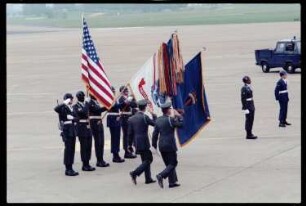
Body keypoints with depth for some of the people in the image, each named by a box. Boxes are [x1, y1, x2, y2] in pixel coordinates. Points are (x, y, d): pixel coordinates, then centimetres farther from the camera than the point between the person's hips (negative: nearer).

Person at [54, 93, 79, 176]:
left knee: (72, 149, 10)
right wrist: (65, 103, -27)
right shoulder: (63, 108, -9)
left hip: (72, 131, 8)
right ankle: (68, 169, -3)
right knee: (68, 149, -7)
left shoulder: (71, 108, 15)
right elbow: (56, 109, -30)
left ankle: (70, 168, 16)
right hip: (66, 130, -8)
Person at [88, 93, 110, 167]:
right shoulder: (90, 103, -11)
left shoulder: (96, 102, 15)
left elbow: (99, 110, 12)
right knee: (98, 142, -5)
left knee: (101, 142, 9)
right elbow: (97, 110, -22)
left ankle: (101, 160, 16)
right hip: (94, 124, -8)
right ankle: (99, 161, -1)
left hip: (99, 123, 8)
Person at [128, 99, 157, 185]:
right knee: (148, 160, -1)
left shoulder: (131, 119, 6)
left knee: (146, 160, 16)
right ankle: (135, 173, -16)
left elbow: (130, 133, 7)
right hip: (144, 142, -7)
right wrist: (154, 115, 11)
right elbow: (155, 123, -4)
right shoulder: (145, 117, -14)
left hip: (137, 142, 7)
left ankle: (148, 178, 18)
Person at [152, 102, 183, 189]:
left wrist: (154, 144, 16)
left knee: (169, 164, 14)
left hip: (161, 145, 7)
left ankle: (172, 182, 14)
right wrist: (179, 116, 0)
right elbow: (181, 124, -10)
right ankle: (161, 176, -17)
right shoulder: (170, 119, -15)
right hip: (170, 145, -7)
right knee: (173, 163, 1)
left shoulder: (158, 120, 6)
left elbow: (155, 133, 8)